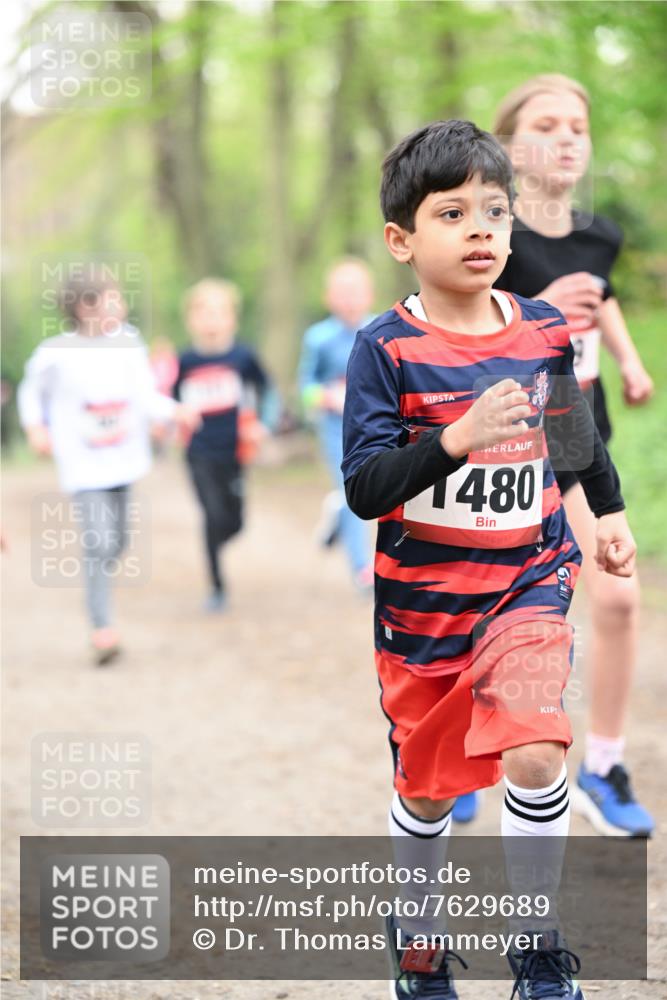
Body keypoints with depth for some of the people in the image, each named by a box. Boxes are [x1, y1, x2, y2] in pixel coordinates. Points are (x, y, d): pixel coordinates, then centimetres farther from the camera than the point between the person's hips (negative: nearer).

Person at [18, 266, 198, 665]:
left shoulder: (128, 342, -5)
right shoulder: (55, 354, -13)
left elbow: (145, 395, -10)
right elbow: (32, 392, 6)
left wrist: (175, 412, -26)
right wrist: (36, 427, -6)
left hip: (123, 458, 5)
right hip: (83, 464, -4)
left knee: (117, 541, 15)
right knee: (98, 544, -13)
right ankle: (102, 627, -5)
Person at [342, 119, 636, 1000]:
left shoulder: (545, 329, -2)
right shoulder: (387, 348, -13)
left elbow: (577, 424, 18)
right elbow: (364, 490, -21)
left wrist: (611, 511, 24)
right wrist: (457, 438, -33)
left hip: (526, 582, 1)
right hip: (422, 601, -1)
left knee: (534, 756, -20)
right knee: (428, 788, 13)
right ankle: (414, 929, 40)